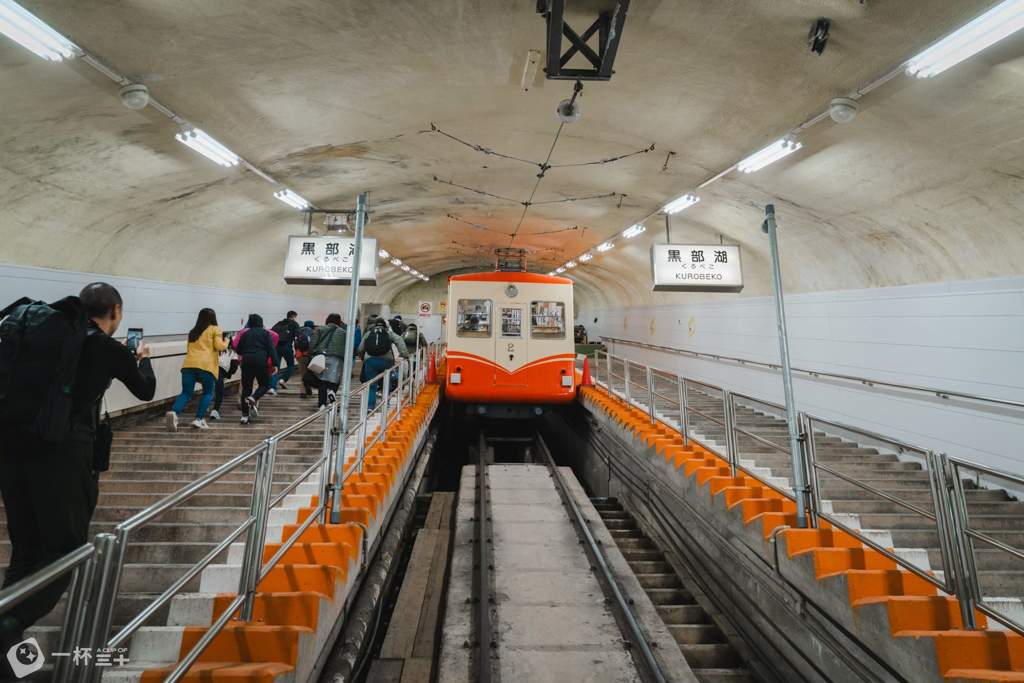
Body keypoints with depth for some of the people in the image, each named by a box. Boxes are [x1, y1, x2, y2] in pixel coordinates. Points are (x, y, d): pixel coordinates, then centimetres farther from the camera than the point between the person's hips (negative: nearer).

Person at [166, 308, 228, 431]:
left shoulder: (192, 331, 28)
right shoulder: (215, 329, 11)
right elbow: (219, 346, 0)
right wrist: (226, 341, 20)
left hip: (188, 364, 5)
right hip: (206, 365, -4)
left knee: (186, 393, 4)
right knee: (208, 393, 9)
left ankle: (174, 413, -22)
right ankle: (199, 419, -2)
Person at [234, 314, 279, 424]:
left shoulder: (245, 333, 17)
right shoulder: (266, 333, 7)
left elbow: (238, 349, 17)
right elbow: (271, 349, -4)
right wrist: (274, 364, -6)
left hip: (246, 361, 3)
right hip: (260, 361, -3)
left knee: (246, 388, 6)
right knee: (265, 384, 12)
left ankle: (244, 416, 1)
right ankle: (253, 399, -19)